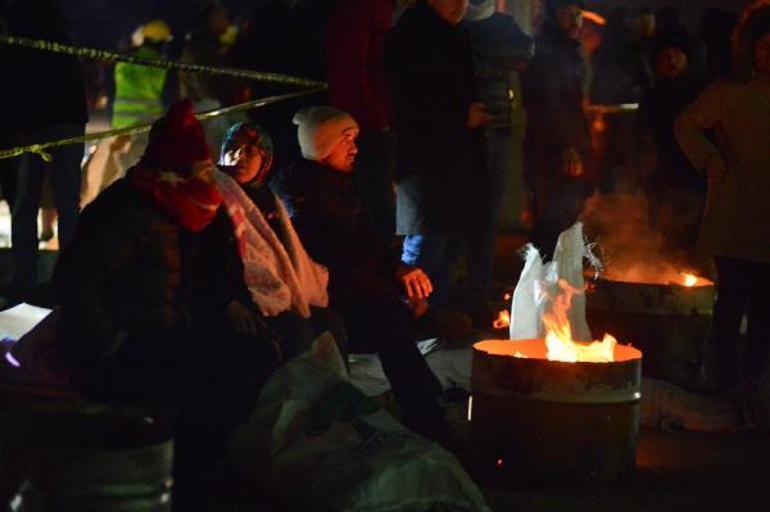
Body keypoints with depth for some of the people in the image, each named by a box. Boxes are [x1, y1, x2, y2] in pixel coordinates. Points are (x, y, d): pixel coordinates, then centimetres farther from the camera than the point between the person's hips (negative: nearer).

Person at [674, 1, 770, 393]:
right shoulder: (729, 93, 2)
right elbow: (687, 125, 5)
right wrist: (712, 163, -6)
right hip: (733, 219, -3)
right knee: (732, 297, -2)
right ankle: (727, 376, 6)